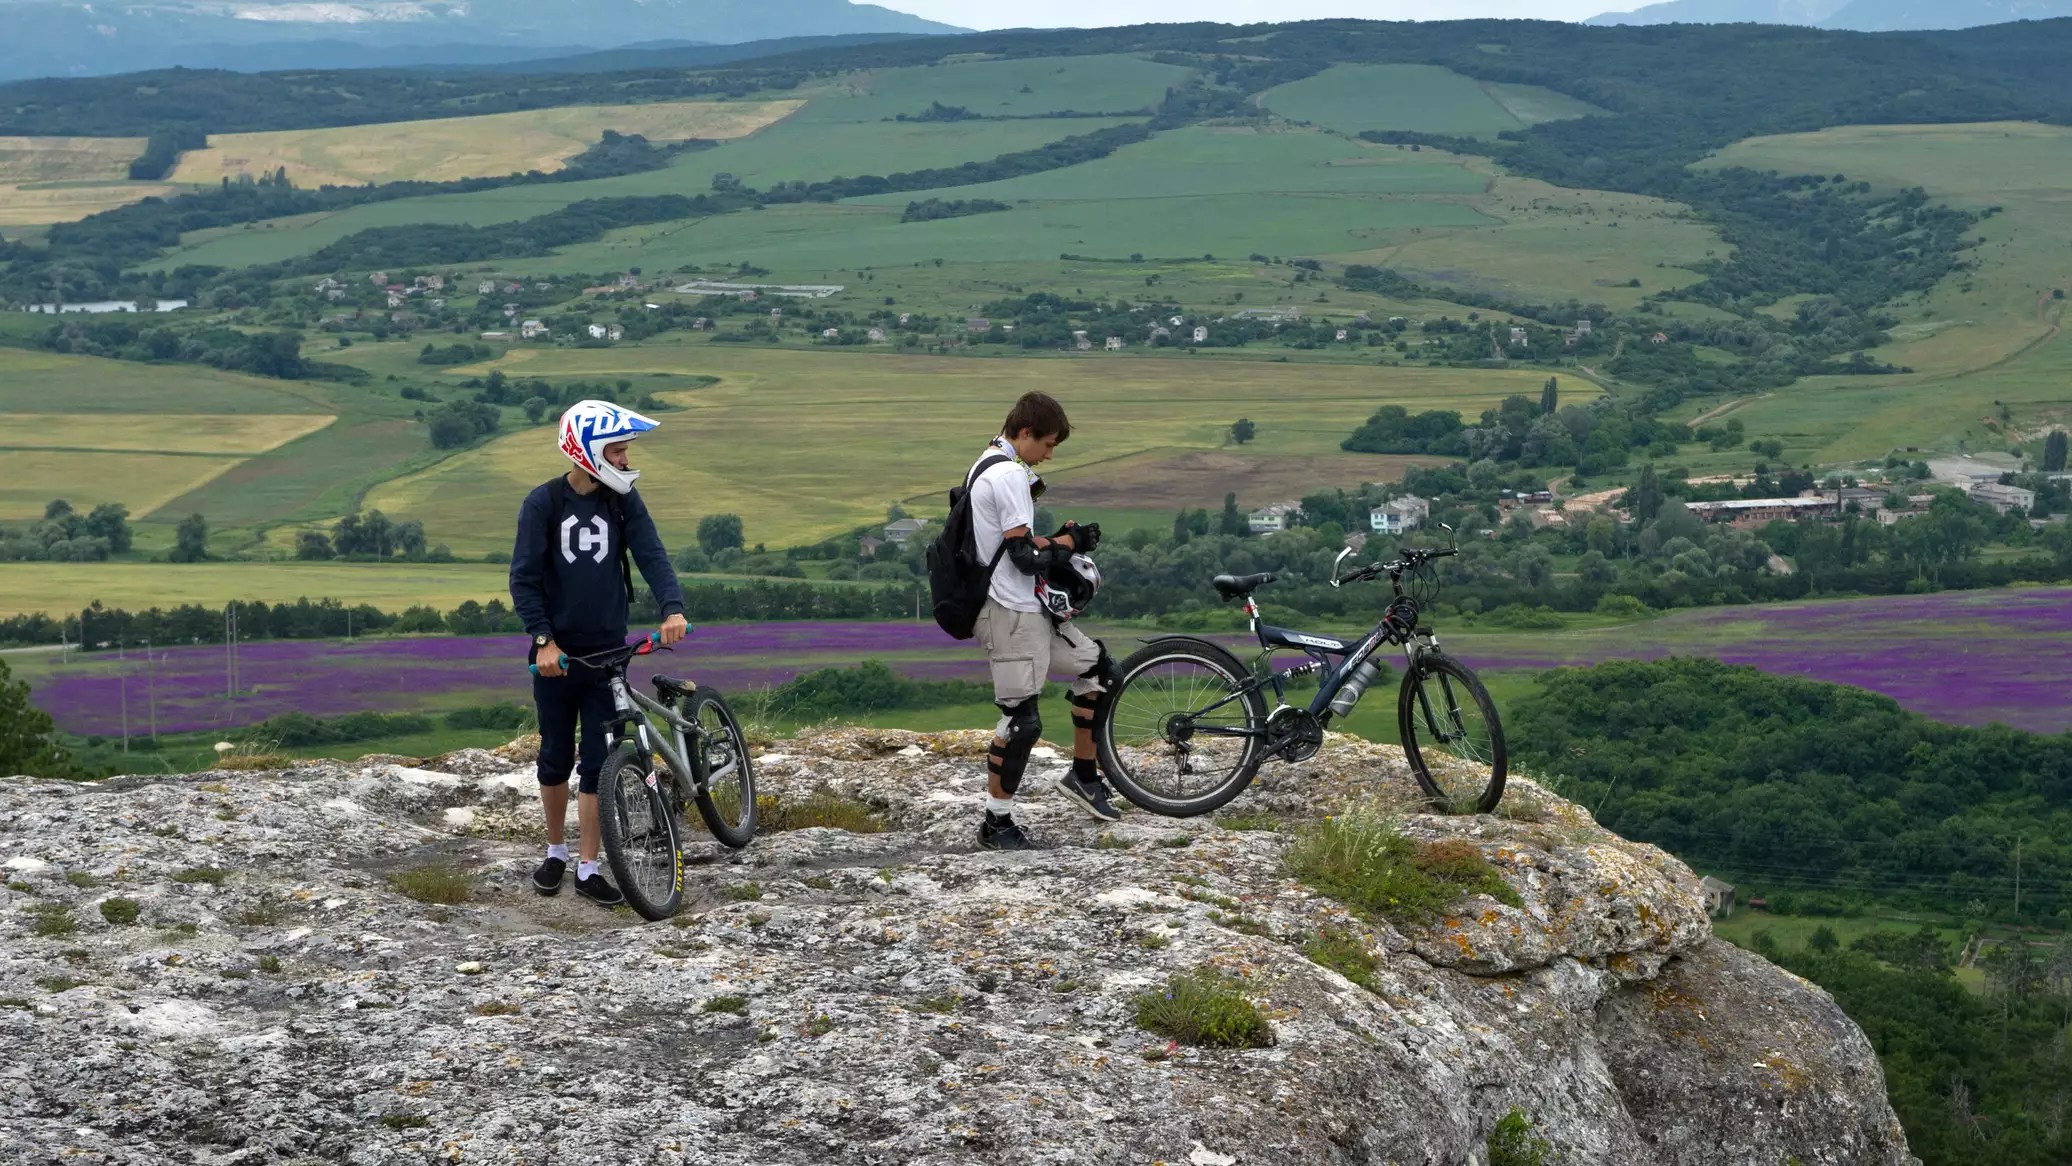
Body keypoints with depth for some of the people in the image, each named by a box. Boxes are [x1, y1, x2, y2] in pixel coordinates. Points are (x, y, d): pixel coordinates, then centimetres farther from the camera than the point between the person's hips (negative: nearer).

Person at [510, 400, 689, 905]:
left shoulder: (624, 501, 0)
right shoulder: (543, 503, -8)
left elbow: (651, 556, -8)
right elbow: (524, 578, -8)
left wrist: (672, 608, -25)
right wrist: (543, 639, -18)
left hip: (607, 650, 1)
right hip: (557, 652, -1)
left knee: (598, 763, 1)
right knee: (556, 759, 11)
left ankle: (588, 869, 7)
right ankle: (556, 852, 29)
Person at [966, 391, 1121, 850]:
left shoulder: (984, 468, 16)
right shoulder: (1009, 474, -18)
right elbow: (1025, 555, -21)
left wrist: (1058, 541, 8)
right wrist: (1069, 542, -5)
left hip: (1027, 608, 11)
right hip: (1012, 614, -11)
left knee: (1095, 664, 17)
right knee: (1022, 718, -7)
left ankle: (1083, 775, 25)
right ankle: (996, 824, 1)